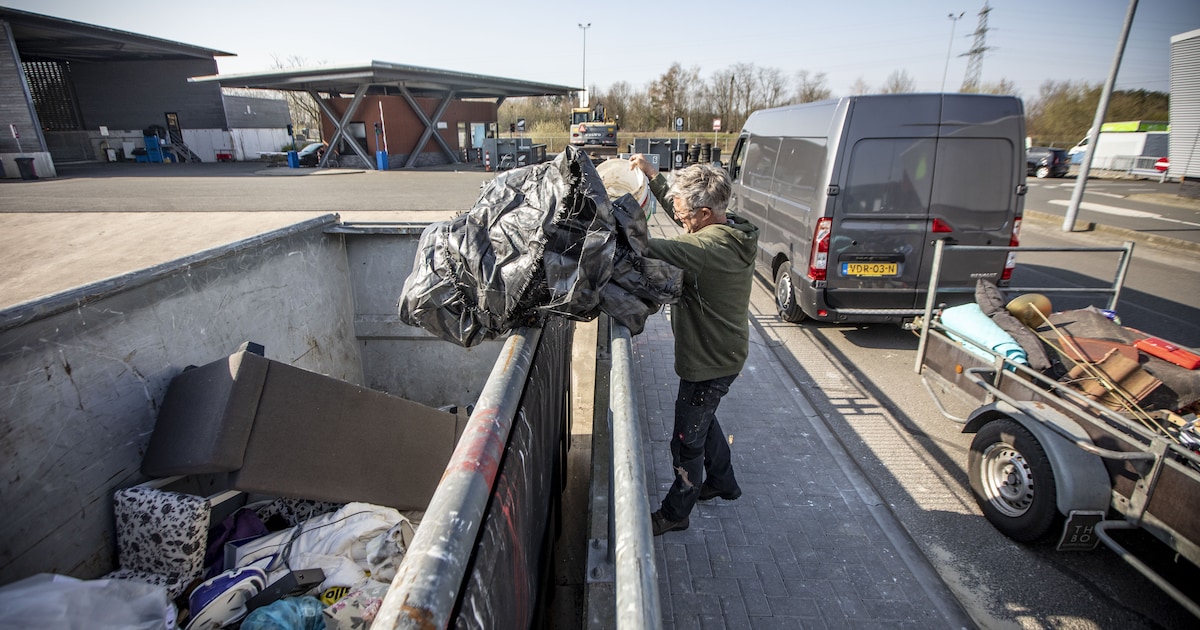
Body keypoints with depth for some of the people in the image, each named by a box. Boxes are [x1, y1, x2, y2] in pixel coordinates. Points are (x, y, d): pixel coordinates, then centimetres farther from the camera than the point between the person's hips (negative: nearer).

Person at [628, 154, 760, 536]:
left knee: (687, 440, 9)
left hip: (710, 362, -10)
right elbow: (679, 209, 11)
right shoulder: (732, 232, -3)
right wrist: (651, 174, 4)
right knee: (703, 419, 30)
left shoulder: (710, 247, -33)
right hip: (721, 352, 10)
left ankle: (675, 512, 31)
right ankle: (722, 482, 52)